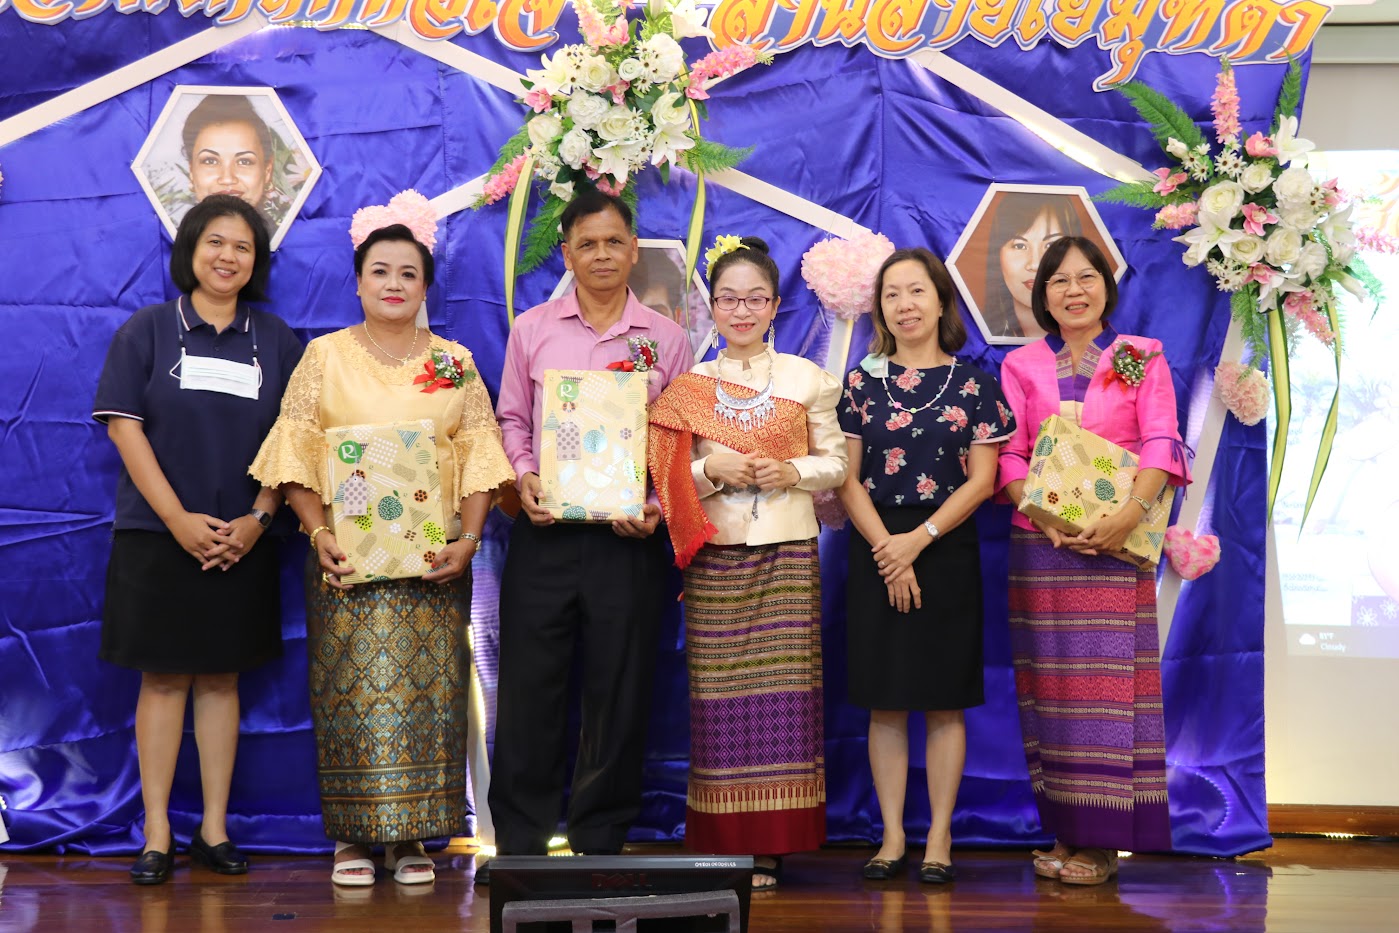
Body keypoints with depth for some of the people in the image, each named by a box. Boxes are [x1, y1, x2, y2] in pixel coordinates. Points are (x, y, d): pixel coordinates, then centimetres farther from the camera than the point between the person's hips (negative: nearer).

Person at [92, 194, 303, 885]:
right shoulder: (147, 331, 2)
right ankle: (156, 835, 7)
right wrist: (179, 519, -12)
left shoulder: (276, 341, 7)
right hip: (157, 536, -2)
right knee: (163, 679, 1)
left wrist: (256, 519, -8)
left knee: (220, 679, 7)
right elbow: (124, 427, -4)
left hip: (241, 541, 2)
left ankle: (214, 829, 14)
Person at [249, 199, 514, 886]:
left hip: (434, 563, 1)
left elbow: (479, 460, 5)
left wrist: (468, 540, -8)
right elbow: (295, 458, 1)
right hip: (346, 560, -1)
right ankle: (353, 836, 8)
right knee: (350, 693, -2)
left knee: (425, 693, 0)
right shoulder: (324, 356, 6)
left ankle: (413, 837, 9)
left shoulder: (456, 363, 9)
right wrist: (319, 534, -12)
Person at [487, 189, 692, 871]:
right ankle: (518, 843, 13)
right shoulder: (532, 329, 7)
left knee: (619, 692, 6)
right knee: (528, 686, 2)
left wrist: (657, 507, -8)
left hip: (629, 538, 0)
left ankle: (601, 842, 19)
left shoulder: (665, 337, 5)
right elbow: (511, 420, 11)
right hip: (544, 530, 0)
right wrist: (524, 477, -7)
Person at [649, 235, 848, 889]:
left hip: (788, 553, 0)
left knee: (782, 693, -3)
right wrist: (711, 471, -12)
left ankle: (770, 846, 4)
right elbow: (667, 476, 6)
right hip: (715, 557, 0)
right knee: (720, 696, -2)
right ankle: (722, 843, 6)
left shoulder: (806, 379, 8)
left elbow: (837, 462, 9)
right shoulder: (689, 387, 8)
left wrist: (794, 472, -9)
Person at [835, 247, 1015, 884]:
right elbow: (847, 478, 1)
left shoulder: (974, 385, 2)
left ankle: (939, 836, 11)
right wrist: (886, 548, -12)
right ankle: (892, 834, 13)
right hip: (876, 551, 1)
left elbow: (981, 480, -3)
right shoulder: (861, 382, 6)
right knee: (885, 702, 4)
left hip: (947, 550, -1)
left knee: (944, 701, 2)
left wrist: (918, 539, -13)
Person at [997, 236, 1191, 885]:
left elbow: (1161, 445, -2)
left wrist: (1130, 512, -19)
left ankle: (1103, 840, 0)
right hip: (1040, 544, 2)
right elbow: (1009, 456, 5)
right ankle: (1066, 831, 9)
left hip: (1117, 544, -2)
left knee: (1110, 680, -5)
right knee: (1050, 682, 2)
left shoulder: (1142, 357, 8)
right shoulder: (1020, 366, 12)